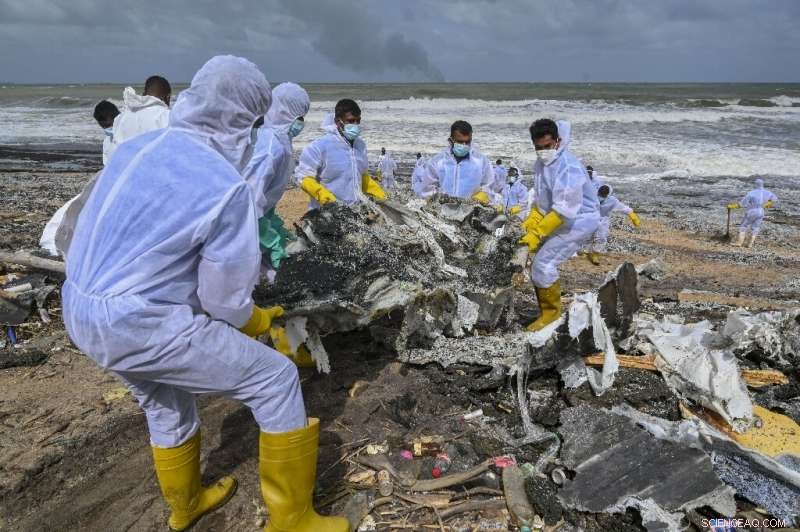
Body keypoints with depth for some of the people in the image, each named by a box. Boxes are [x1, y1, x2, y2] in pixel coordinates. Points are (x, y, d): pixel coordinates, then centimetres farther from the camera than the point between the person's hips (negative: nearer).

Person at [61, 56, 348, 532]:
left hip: (82, 310, 9)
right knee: (275, 379, 3)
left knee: (166, 404, 30)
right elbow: (224, 299, -13)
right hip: (144, 325, -8)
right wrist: (259, 322, 10)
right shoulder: (228, 188, -19)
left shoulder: (138, 148, 3)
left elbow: (100, 232, 13)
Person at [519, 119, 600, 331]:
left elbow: (564, 210, -30)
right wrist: (530, 223, -5)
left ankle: (551, 311, 3)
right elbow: (541, 200, 9)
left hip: (580, 220, -9)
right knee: (537, 261, 9)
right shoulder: (541, 164, 3)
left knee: (543, 263, -15)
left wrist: (537, 233, -30)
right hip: (560, 218, 9)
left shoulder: (568, 168, -26)